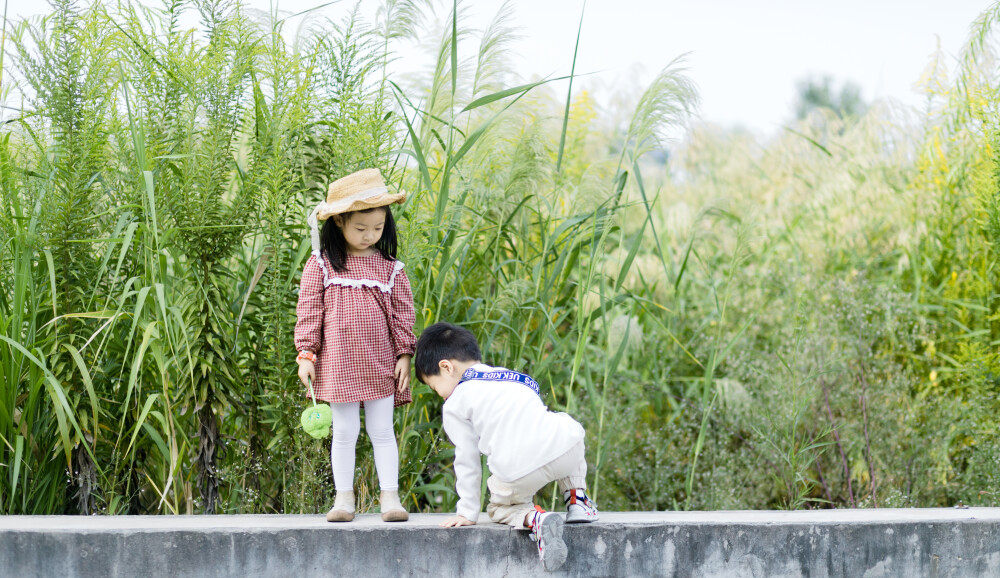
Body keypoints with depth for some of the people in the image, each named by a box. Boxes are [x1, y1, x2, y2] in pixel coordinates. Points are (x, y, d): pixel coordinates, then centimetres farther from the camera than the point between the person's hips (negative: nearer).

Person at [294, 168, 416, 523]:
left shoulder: (390, 267, 4)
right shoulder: (321, 265, -1)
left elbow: (402, 312, 7)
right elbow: (309, 310, -1)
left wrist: (404, 354, 2)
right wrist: (306, 354, -5)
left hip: (379, 362, 1)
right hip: (338, 363, -1)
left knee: (383, 431, 4)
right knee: (344, 432, 5)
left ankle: (390, 497, 7)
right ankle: (343, 498, 12)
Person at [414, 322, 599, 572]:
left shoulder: (454, 405, 13)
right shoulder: (513, 378, 31)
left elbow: (467, 461, 12)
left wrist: (467, 512, 21)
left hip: (520, 472, -5)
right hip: (565, 450, 5)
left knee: (499, 508, 26)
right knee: (571, 433, 40)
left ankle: (532, 518, -5)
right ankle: (577, 499, 26)